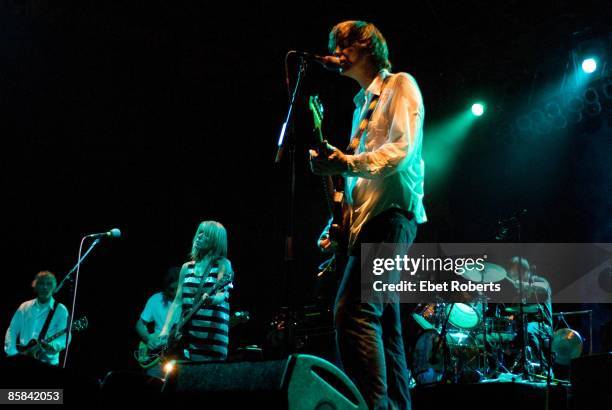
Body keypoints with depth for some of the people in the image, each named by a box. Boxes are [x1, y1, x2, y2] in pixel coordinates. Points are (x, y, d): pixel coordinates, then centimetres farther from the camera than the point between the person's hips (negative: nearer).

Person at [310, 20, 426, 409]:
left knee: (353, 312, -22)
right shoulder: (363, 102, 26)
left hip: (392, 213, -9)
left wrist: (346, 162, -28)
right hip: (369, 218, 10)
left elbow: (402, 150, -14)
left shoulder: (400, 85, 1)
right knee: (383, 326, 7)